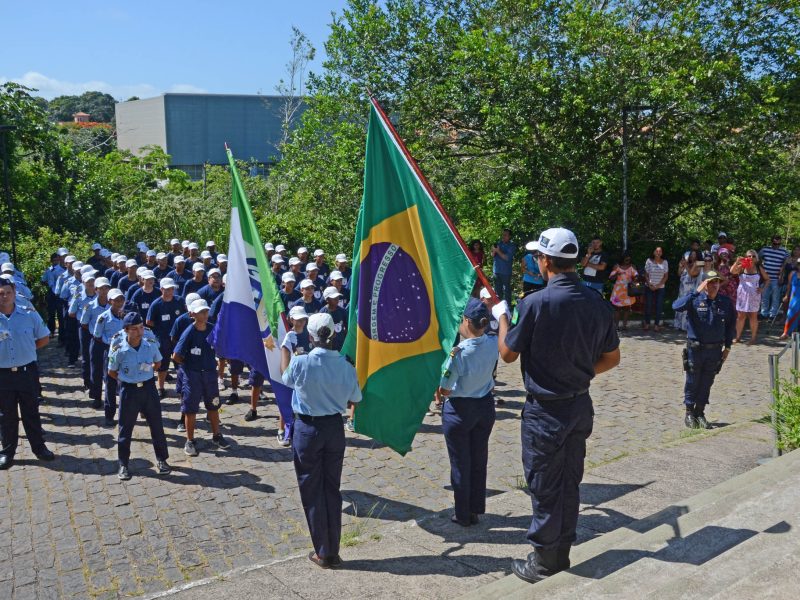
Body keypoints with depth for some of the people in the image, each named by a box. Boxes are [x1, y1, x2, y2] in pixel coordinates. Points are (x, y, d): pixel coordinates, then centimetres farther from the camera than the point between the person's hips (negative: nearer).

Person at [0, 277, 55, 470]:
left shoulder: (30, 315, -6)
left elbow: (44, 339, 7)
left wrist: (27, 349, 1)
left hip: (27, 372, 0)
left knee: (31, 412, 13)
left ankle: (39, 447, 27)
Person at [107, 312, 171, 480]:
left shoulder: (151, 343, -9)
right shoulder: (118, 349, -16)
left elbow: (158, 363, 10)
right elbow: (111, 372, 1)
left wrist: (145, 373, 6)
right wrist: (128, 379, 4)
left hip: (148, 387, 2)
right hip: (129, 390, -2)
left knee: (156, 425, 9)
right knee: (125, 428, 8)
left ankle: (161, 459, 25)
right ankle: (123, 464, 23)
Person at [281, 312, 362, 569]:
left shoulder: (301, 363, -19)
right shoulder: (346, 366, -10)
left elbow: (285, 377, 4)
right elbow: (355, 398, 3)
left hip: (308, 429, -3)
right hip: (334, 428, 3)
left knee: (312, 491, 11)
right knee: (332, 489, 14)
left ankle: (322, 553, 19)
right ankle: (332, 553, 22)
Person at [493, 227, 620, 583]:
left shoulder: (535, 303, -21)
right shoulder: (597, 303, -2)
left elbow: (507, 354, -10)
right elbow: (612, 358, 6)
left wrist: (502, 316, 6)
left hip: (545, 410, -6)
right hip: (581, 405, 6)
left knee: (544, 487, 8)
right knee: (570, 482, 19)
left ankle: (543, 563, 22)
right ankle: (563, 552, 34)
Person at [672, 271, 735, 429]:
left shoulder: (726, 302, 1)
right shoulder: (695, 299, -10)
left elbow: (730, 325, 12)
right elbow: (677, 306, -29)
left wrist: (727, 347, 10)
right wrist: (696, 292, -30)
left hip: (715, 350, 3)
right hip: (695, 349, -3)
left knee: (706, 384, 11)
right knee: (692, 382, 7)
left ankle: (700, 413, 25)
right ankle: (689, 413, 20)